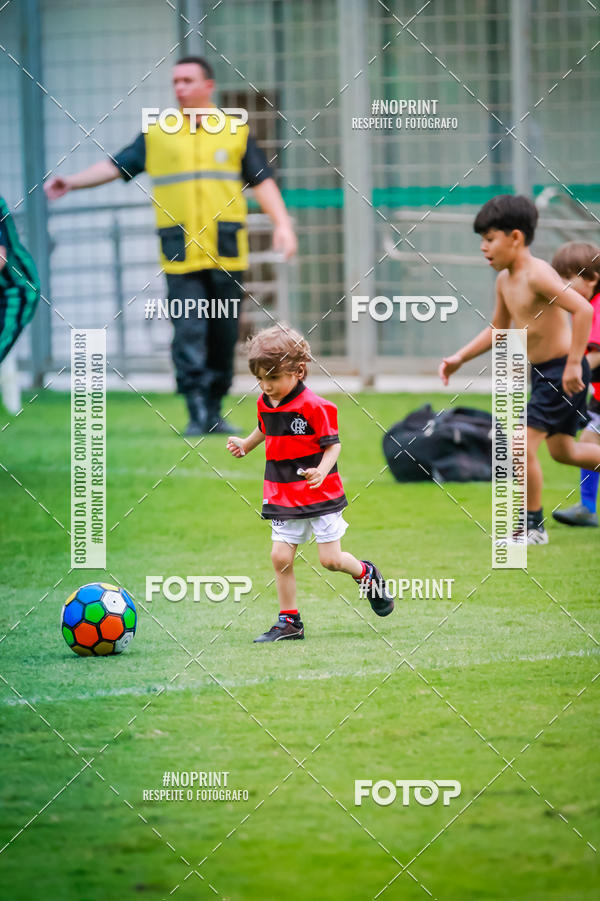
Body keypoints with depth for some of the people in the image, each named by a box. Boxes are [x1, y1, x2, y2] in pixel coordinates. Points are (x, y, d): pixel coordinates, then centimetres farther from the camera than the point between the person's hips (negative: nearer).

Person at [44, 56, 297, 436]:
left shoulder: (236, 132, 9)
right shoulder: (157, 136, 10)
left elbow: (262, 181, 6)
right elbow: (116, 166, 6)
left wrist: (283, 224, -6)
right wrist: (72, 182, -7)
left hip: (226, 252, 1)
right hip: (180, 256, -1)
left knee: (224, 334, 4)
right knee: (188, 332, -11)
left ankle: (216, 411, 14)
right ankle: (197, 414, -11)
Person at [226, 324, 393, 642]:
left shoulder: (314, 406, -17)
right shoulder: (265, 403, 4)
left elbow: (333, 444, -14)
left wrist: (322, 471, -29)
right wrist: (245, 445, 17)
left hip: (321, 494, -5)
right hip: (283, 496, 5)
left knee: (331, 559, -3)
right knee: (281, 556, -4)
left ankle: (366, 574, 30)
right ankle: (289, 622, 6)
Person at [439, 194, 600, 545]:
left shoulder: (537, 275, -22)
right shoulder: (505, 281, 6)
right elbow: (498, 329, 21)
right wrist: (460, 358, 12)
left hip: (563, 372, -10)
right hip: (541, 372, 10)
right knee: (561, 450, 19)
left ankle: (533, 526, 2)